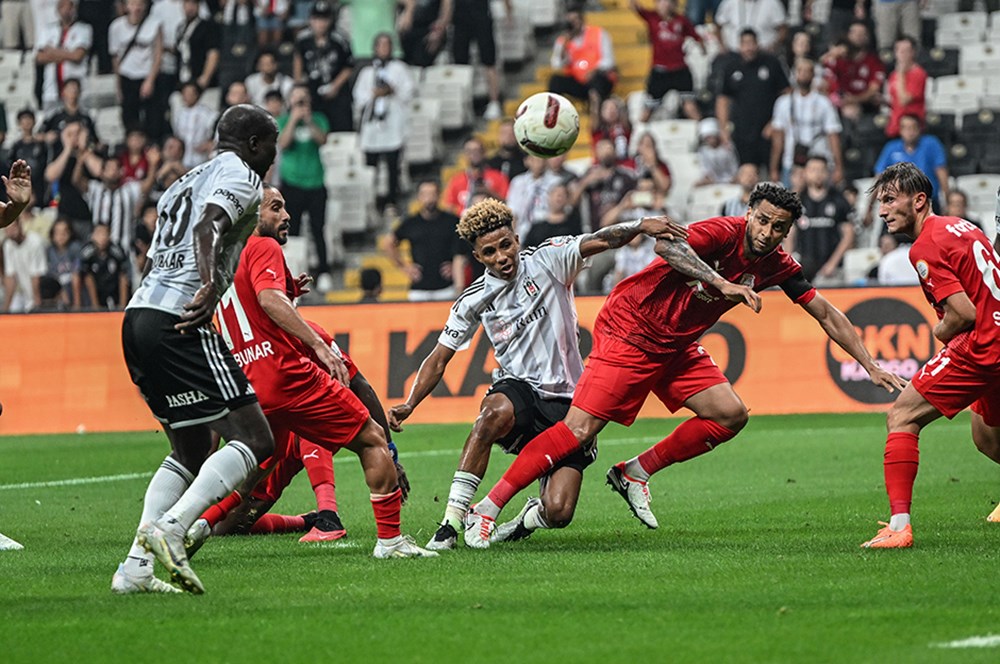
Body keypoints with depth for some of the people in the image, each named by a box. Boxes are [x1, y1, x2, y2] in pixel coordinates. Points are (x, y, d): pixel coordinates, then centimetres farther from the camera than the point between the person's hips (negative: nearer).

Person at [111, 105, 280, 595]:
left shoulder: (185, 183, 28)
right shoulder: (239, 177, 1)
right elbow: (209, 227, -20)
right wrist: (211, 285, -35)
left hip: (138, 316, 9)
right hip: (179, 322, -9)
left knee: (192, 448, 18)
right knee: (254, 440, -8)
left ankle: (136, 567, 5)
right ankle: (170, 527, -26)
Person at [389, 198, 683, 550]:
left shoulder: (547, 260, -2)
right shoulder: (474, 299, 4)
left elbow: (599, 241, -16)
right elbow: (439, 359, 9)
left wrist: (641, 225, -36)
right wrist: (409, 405, -4)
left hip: (566, 402, -1)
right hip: (519, 390, 1)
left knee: (558, 513, -15)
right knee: (496, 412, -40)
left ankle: (530, 517, 26)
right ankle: (451, 521, -35)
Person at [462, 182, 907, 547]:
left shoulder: (776, 267, -1)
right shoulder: (724, 233, -22)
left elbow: (827, 315, 9)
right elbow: (667, 245, -42)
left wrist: (871, 366, 6)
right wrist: (720, 284, -52)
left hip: (676, 347, 8)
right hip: (628, 329, -8)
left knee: (731, 415, -2)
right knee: (581, 428, -17)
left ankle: (635, 473, 10)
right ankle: (485, 511, -14)